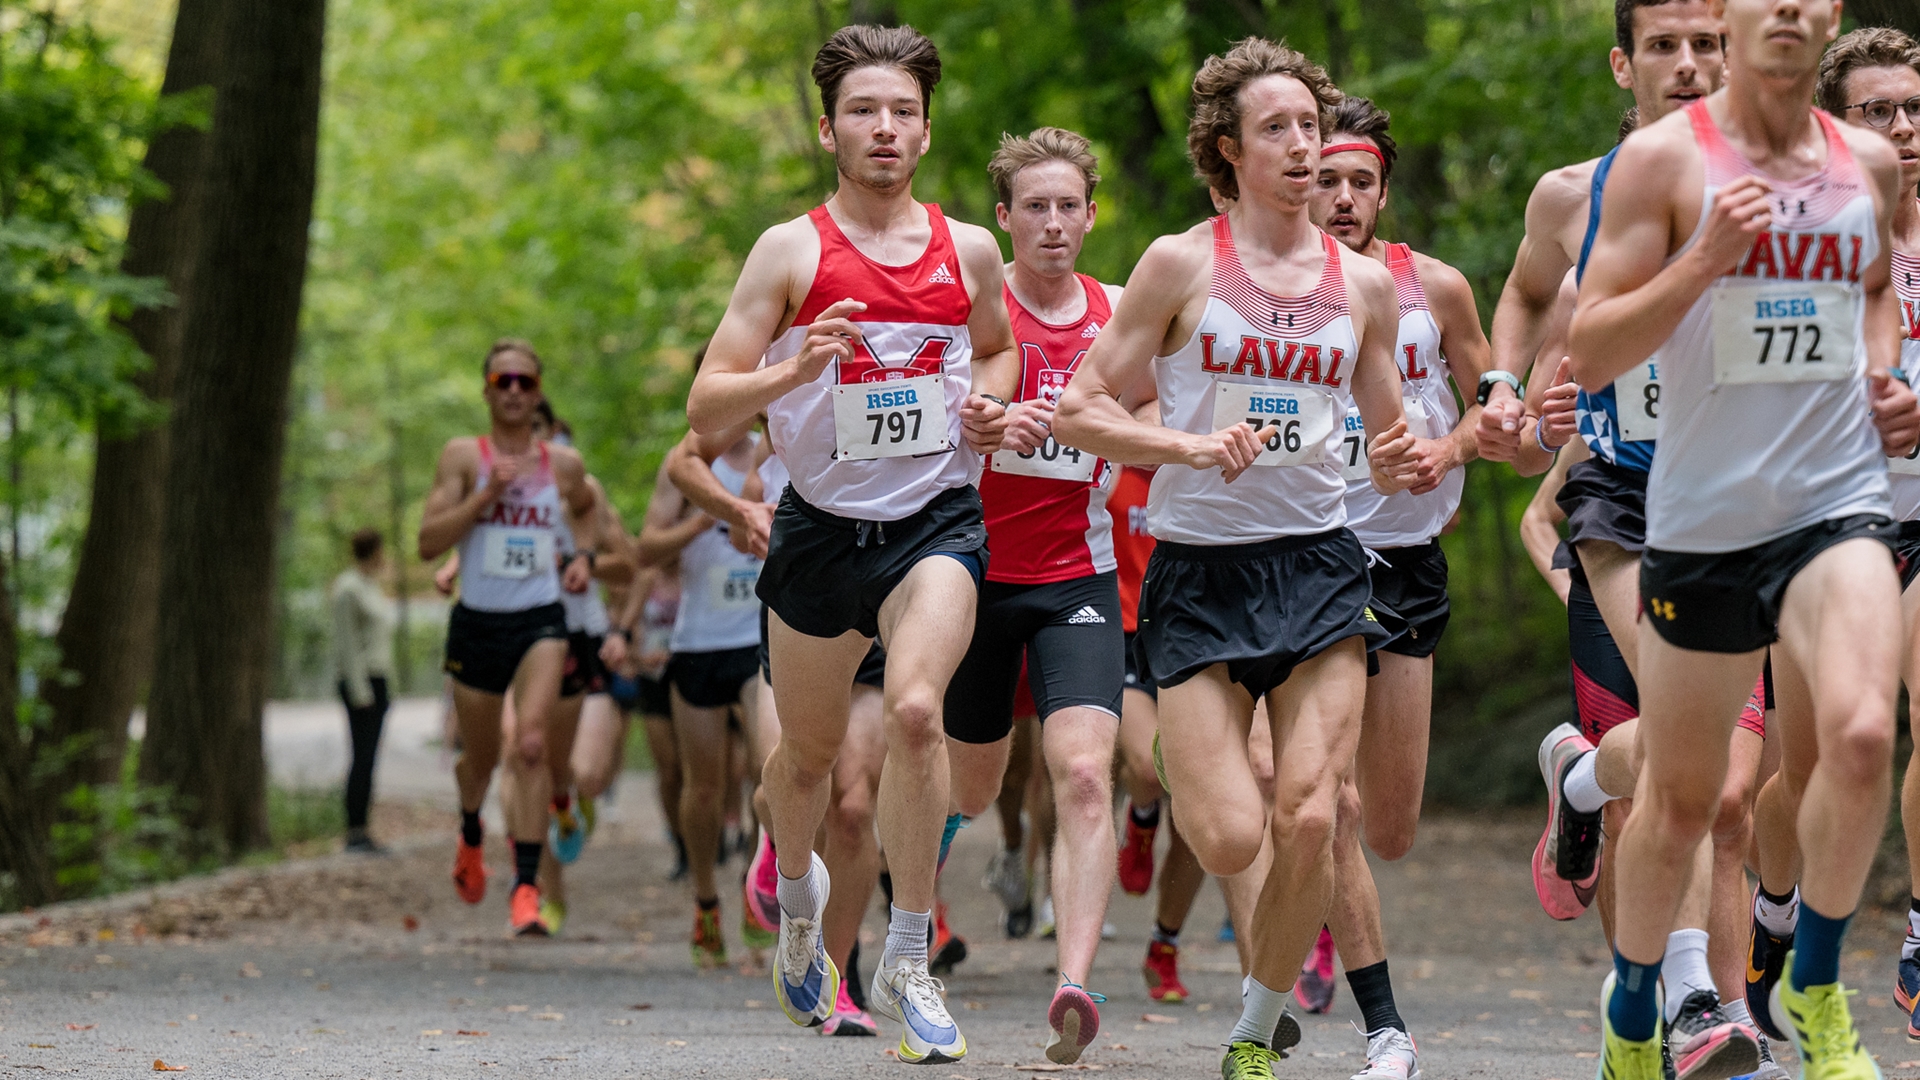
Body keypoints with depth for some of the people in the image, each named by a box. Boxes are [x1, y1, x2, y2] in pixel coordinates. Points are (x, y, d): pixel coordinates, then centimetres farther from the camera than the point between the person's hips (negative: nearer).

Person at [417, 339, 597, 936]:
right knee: (482, 757, 14)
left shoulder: (564, 464, 5)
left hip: (540, 622, 0)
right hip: (477, 621, 0)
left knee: (530, 745, -21)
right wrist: (487, 494, -19)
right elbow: (428, 542, -9)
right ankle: (470, 833, 50)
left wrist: (583, 561, 7)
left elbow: (591, 517, 27)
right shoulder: (463, 456, -2)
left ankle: (526, 886, -23)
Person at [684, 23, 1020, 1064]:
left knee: (915, 710, -24)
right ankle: (797, 890, 50)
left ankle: (907, 964, -14)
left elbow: (995, 347, 24)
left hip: (936, 519, 0)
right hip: (821, 522, 0)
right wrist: (793, 372, -27)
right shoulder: (790, 251, -6)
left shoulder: (969, 250, 2)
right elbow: (705, 406, -8)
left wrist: (991, 403, 2)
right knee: (809, 748, 14)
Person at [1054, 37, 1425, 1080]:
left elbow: (1387, 441, 18)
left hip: (1317, 562, 2)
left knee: (1309, 821, -12)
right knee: (1231, 839, -12)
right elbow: (1079, 412, -2)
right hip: (1198, 567, -2)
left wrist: (1409, 462, -5)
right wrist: (1192, 446, -17)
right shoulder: (1182, 263, -2)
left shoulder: (1364, 283, 8)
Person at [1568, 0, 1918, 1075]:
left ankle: (1816, 986, -2)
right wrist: (1705, 259, -20)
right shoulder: (1664, 159, -5)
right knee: (1681, 798, 9)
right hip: (1702, 518, -2)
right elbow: (1589, 358, -8)